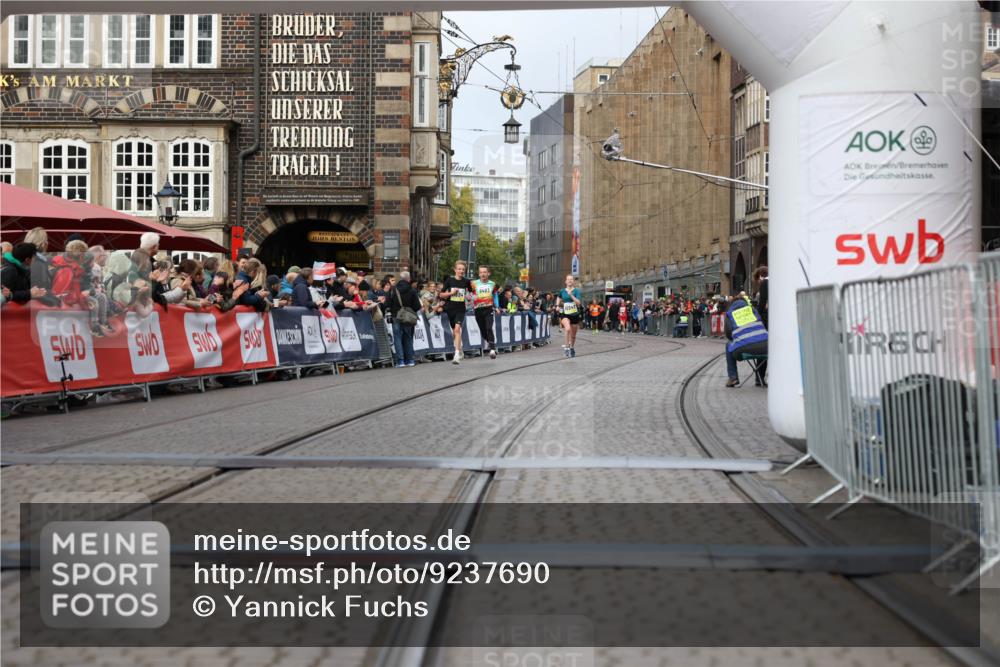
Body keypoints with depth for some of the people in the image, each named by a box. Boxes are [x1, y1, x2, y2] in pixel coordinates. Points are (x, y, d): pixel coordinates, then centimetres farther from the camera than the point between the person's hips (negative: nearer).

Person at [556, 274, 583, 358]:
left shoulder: (576, 291, -5)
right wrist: (557, 305, 9)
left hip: (574, 314, 0)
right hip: (565, 314, 0)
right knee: (568, 329, -30)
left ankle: (572, 348, 38)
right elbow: (559, 297, 25)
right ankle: (566, 348, -22)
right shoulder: (562, 291, 2)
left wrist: (571, 295, -24)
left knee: (573, 335, 13)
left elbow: (578, 303, -17)